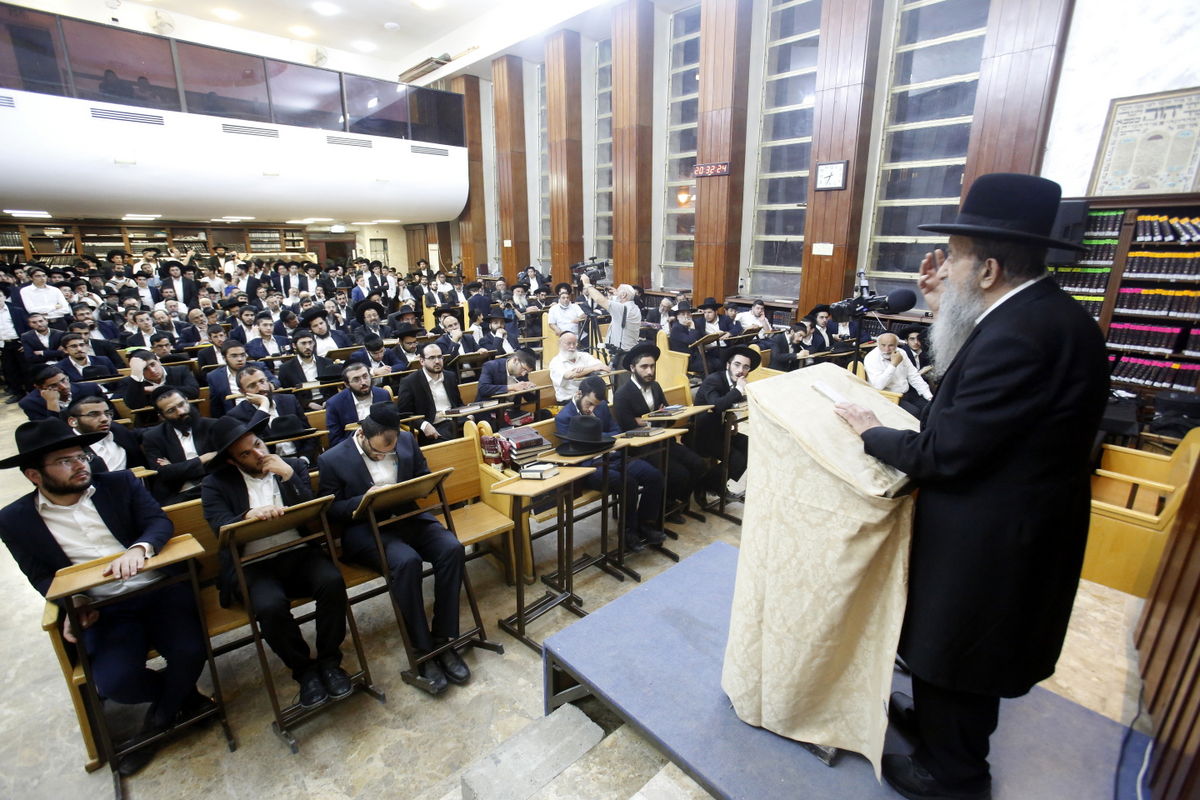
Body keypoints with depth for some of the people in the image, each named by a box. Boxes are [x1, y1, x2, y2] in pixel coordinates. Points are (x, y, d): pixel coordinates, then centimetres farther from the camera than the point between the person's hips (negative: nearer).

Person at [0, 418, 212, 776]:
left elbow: (159, 521, -7)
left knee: (189, 652, -21)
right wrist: (75, 601, -10)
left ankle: (160, 718, 13)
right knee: (114, 682, -22)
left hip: (160, 588, 0)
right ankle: (182, 697, 14)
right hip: (103, 608, 1)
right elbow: (42, 576, 9)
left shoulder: (121, 483, 3)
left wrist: (140, 547, -30)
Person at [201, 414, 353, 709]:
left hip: (299, 552, 1)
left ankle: (329, 661, -5)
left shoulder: (293, 466, 9)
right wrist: (249, 515, -31)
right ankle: (304, 668, -3)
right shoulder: (215, 484, 5)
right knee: (270, 606, -32)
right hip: (253, 565, -1)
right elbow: (222, 529, -9)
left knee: (333, 582, -29)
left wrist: (289, 476, -10)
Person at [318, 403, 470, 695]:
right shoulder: (332, 460, -6)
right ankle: (423, 652, -17)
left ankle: (444, 639, -11)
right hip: (365, 529, -4)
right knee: (406, 561, -34)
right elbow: (330, 509, -3)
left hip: (410, 516, 4)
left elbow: (425, 476, 14)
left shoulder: (407, 440, 3)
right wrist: (363, 501, -20)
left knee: (452, 548, -24)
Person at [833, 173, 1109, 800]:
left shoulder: (1019, 332, -30)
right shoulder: (1048, 313, 1)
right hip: (1019, 519, 9)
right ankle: (936, 716, 51)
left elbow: (945, 453, -28)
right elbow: (968, 388, 7)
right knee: (949, 639, 27)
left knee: (956, 647, 13)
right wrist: (944, 311, 2)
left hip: (990, 536, -9)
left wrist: (870, 432, -11)